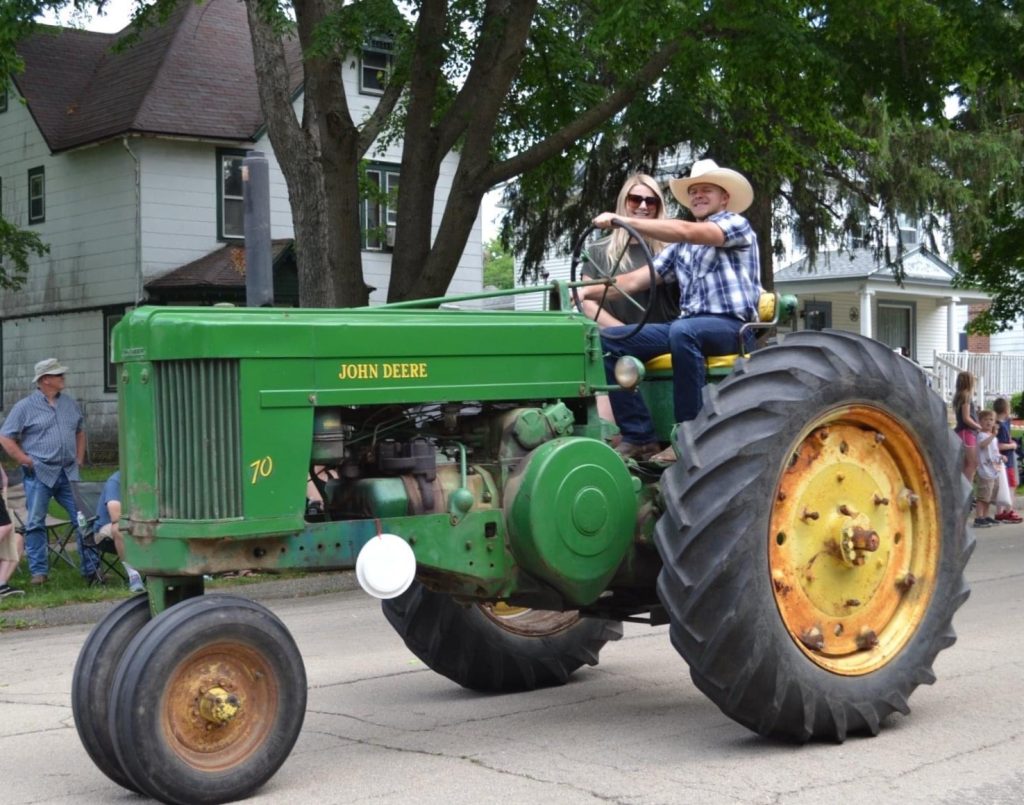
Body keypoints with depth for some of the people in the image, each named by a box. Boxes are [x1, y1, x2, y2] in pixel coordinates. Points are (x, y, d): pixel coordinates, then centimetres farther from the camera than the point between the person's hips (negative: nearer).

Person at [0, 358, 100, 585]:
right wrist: (27, 461, -8)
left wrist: (79, 460, 14)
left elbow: (80, 432, 25)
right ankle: (39, 571, 8)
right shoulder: (25, 407, -2)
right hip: (39, 474, -4)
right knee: (35, 524, -1)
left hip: (69, 473, 4)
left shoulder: (70, 403, 13)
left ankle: (90, 569, 8)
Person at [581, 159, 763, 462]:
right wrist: (588, 289, -4)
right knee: (610, 340, -13)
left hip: (732, 326, -7)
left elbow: (686, 231, -17)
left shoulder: (737, 224, 3)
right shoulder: (681, 247, 23)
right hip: (688, 326, 7)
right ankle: (639, 437, -16)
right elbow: (636, 280, 14)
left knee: (683, 331, -40)